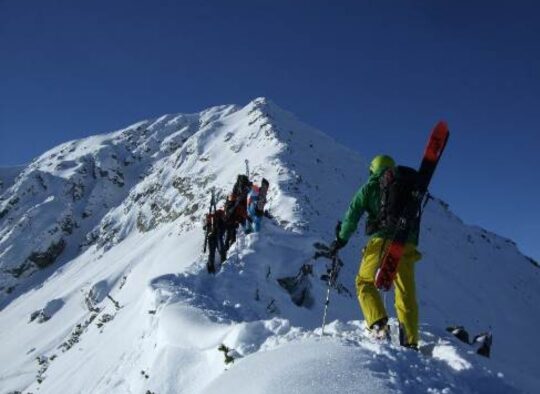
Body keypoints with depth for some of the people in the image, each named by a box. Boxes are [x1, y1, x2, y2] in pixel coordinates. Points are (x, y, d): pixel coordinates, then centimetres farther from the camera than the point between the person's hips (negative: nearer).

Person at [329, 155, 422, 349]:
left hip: (381, 241, -3)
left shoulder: (371, 187, 11)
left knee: (365, 282, 7)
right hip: (406, 245, 4)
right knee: (406, 294, 5)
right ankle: (410, 342, -1)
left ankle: (379, 324, -15)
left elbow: (353, 214, 6)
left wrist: (341, 239, 13)